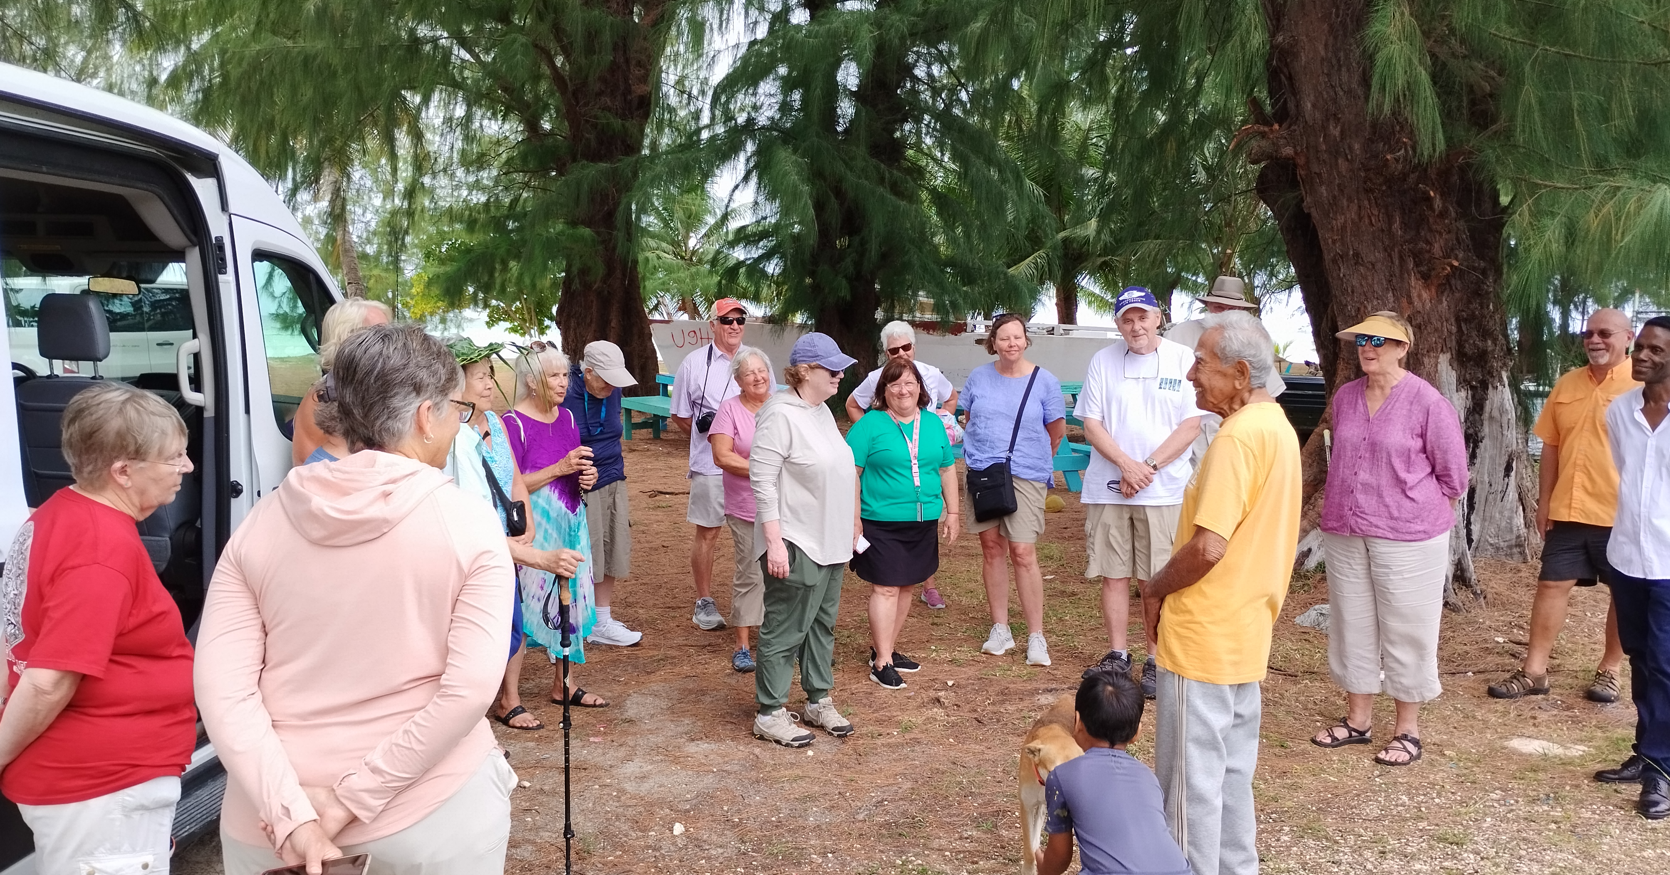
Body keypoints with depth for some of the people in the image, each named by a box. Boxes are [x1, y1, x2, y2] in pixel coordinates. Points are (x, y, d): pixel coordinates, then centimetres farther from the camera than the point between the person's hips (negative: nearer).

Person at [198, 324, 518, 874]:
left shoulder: (261, 524, -1)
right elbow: (472, 686, -19)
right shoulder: (468, 525, -10)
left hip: (270, 820, 3)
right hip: (432, 813, -2)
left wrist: (291, 817, -13)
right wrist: (355, 801, -15)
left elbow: (221, 688, -9)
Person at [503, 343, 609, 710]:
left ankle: (566, 684, 23)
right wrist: (560, 468, -21)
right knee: (523, 607, -3)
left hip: (570, 523, 7)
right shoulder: (514, 422, -13)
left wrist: (586, 477, 1)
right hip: (533, 528, -7)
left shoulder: (566, 417, 10)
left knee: (571, 601, 11)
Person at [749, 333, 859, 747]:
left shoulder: (822, 412, 11)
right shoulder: (781, 415, -16)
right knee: (786, 630, -1)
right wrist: (774, 542, -23)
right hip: (794, 546, -9)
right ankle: (770, 714, 9)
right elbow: (762, 481, -19)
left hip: (829, 543, 9)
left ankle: (818, 701, 29)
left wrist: (848, 531, 19)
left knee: (822, 625, 17)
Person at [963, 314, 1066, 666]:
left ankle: (1036, 637, 0)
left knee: (1023, 552, -8)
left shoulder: (1045, 382, -2)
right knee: (992, 548, 8)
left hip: (1026, 475, -3)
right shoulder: (979, 377, 6)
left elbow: (1057, 431, 8)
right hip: (982, 472, 3)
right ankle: (1000, 629, 18)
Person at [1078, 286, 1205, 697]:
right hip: (1108, 488, 2)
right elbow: (1091, 424, 2)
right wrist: (1126, 465, -12)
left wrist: (1148, 467, -13)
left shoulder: (1183, 359, -1)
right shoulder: (1103, 360, 5)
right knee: (1114, 575, 8)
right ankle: (1117, 655, 20)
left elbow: (1191, 426, -4)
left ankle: (1156, 662, 12)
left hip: (1164, 490, -2)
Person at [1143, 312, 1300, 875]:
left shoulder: (1238, 437, -21)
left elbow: (1208, 547, -26)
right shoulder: (1276, 426, 11)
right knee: (1232, 772, 20)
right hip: (1245, 635, 10)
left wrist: (1155, 591, -9)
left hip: (1203, 637, -10)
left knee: (1192, 779, 2)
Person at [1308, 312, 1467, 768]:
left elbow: (1453, 474, -4)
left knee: (1405, 630, 5)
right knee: (1352, 625, 13)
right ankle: (1358, 717, 26)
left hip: (1407, 537, -5)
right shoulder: (1345, 397, 6)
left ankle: (1407, 729, 17)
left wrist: (1421, 513, 1)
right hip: (1344, 533, 6)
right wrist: (1341, 505, 15)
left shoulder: (1428, 403, -11)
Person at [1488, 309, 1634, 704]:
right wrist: (1544, 501, 9)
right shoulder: (1567, 384, 8)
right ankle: (1534, 670, 10)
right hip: (1568, 510, 4)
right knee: (1552, 584, 5)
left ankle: (1609, 670, 23)